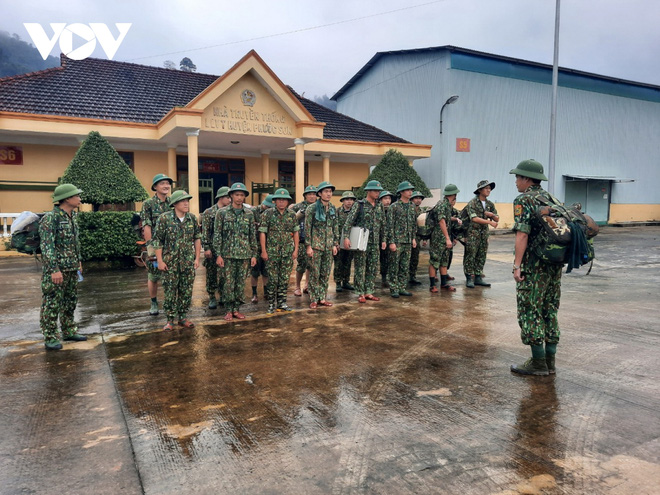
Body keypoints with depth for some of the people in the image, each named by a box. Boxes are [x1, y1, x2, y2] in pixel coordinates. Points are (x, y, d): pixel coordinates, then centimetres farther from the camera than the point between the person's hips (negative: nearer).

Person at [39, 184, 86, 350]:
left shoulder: (72, 216, 9)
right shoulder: (50, 218, -16)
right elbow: (47, 246, -20)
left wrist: (78, 261, 20)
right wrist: (54, 270, -23)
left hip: (71, 268, 8)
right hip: (55, 268, -8)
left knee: (70, 301, 15)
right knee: (52, 303, -1)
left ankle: (69, 331, 27)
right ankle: (50, 338, 6)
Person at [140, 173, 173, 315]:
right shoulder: (148, 204, -3)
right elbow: (146, 227, -8)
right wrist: (150, 245, -14)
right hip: (155, 246, -3)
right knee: (153, 276, 5)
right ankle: (154, 304, 20)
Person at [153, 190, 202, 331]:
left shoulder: (192, 218, 3)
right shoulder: (164, 218, -8)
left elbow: (197, 238, 10)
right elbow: (157, 241, -5)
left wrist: (197, 258, 6)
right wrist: (160, 261, -9)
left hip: (188, 262, 3)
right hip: (170, 262, -3)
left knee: (187, 291, 7)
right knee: (170, 292, 2)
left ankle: (183, 317, 20)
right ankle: (170, 319, 14)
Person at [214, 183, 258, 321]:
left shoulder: (249, 213, 7)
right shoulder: (222, 213, 0)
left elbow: (253, 236, 9)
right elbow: (217, 235, -1)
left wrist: (254, 254, 5)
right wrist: (218, 254, -6)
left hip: (245, 254, 2)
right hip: (228, 254, -2)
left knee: (241, 283, 6)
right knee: (229, 283, 0)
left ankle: (236, 309, 17)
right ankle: (228, 310, 12)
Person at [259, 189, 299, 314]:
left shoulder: (292, 215, 8)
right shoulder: (267, 214, -2)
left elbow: (296, 233, 11)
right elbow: (262, 233, -4)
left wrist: (296, 249, 4)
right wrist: (263, 251, -8)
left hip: (288, 252, 3)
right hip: (272, 252, -3)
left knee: (285, 279, 7)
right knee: (273, 279, -1)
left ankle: (282, 303, 18)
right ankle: (271, 304, 9)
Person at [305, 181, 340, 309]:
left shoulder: (333, 209, 8)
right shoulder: (312, 208, -7)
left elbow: (336, 227, 13)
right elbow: (307, 228, -7)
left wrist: (335, 244, 8)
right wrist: (308, 246, -11)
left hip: (329, 246, 5)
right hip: (316, 246, -5)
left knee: (326, 274, 9)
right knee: (315, 274, 0)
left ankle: (323, 298, 18)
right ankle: (313, 299, 8)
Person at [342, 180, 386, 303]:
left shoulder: (379, 207, 11)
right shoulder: (359, 205, -5)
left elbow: (382, 225, 18)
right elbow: (348, 222, -11)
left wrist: (383, 240, 15)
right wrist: (346, 237, -20)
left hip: (375, 243, 6)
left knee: (372, 269, 9)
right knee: (360, 269, 0)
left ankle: (369, 292, 18)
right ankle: (361, 294, 7)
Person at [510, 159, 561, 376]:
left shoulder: (523, 200, -10)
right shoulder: (551, 198, 15)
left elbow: (522, 234, -19)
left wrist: (517, 265, -19)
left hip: (534, 264, -8)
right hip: (555, 263, 8)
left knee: (530, 311, 0)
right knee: (550, 310, 14)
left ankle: (538, 362, 6)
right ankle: (550, 361, 21)